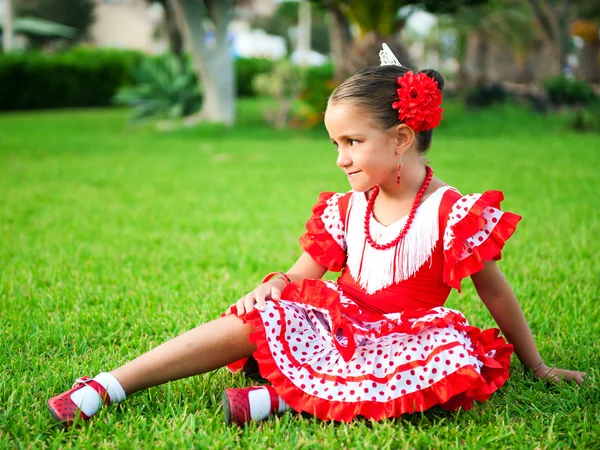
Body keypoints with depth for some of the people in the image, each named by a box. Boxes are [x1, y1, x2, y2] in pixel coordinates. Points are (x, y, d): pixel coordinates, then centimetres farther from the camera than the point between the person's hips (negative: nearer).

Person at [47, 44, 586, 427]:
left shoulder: (452, 214, -12)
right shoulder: (347, 208, 5)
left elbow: (495, 291, -4)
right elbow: (305, 273, 10)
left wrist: (538, 366, 3)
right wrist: (275, 284, -15)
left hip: (404, 337, -4)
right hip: (341, 326, 4)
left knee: (454, 363, -37)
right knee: (251, 321, -17)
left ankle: (285, 396, -41)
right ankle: (106, 387, -22)